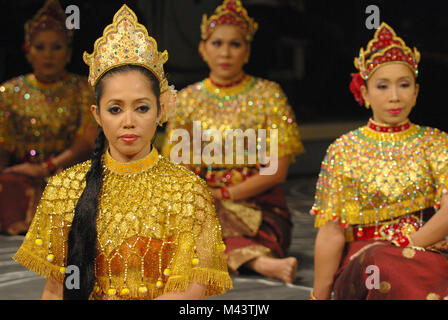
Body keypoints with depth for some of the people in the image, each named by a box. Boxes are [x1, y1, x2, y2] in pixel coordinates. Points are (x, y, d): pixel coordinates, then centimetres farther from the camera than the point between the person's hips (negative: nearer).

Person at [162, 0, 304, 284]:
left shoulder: (268, 94, 3)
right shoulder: (188, 99, 10)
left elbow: (277, 171, -4)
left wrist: (222, 194, -12)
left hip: (258, 205, -3)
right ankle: (260, 260, -43)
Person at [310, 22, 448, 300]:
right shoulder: (343, 151, 7)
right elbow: (331, 234, 3)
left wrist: (405, 245, -14)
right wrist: (320, 295, -1)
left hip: (425, 254, 0)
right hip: (360, 262, 0)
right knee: (383, 262, -36)